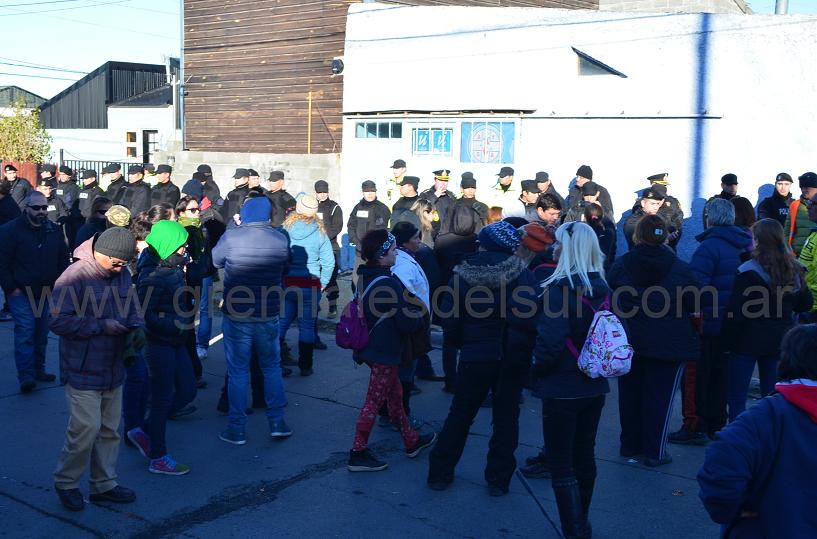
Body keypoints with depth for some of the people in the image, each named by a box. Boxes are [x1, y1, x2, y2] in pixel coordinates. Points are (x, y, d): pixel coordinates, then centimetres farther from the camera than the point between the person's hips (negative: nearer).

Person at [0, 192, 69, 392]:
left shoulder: (54, 231, 7)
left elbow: (63, 261, 14)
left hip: (47, 293, 5)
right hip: (21, 293, -5)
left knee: (42, 333, 11)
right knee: (25, 332, -12)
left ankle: (38, 369, 23)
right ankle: (26, 376, -12)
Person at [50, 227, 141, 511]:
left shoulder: (122, 274, 6)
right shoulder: (75, 276, -16)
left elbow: (131, 309, 19)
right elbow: (58, 321, -19)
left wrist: (137, 327, -3)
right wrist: (102, 326, -22)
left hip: (113, 368, 7)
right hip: (83, 370, -7)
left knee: (110, 428, 13)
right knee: (86, 427, -8)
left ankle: (104, 484, 26)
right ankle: (65, 483, 15)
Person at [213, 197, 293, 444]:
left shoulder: (231, 236, -11)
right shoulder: (281, 239, -6)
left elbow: (215, 260, 7)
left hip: (236, 316, -1)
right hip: (268, 316, 2)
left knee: (238, 372, 8)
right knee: (271, 368, 17)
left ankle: (237, 428, 13)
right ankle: (277, 422, 18)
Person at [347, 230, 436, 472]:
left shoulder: (365, 277, 3)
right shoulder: (389, 283, -24)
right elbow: (406, 322, -21)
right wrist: (420, 319, 1)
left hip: (371, 347, 9)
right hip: (385, 352, -9)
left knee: (395, 395, 21)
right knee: (374, 401, 2)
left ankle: (411, 441, 36)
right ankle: (358, 454, 11)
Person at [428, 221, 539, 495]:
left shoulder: (462, 275, -6)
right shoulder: (520, 273, -9)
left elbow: (448, 320, -8)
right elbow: (529, 315, -22)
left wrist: (464, 341, 9)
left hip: (475, 357, 1)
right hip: (512, 357, -1)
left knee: (460, 414, 15)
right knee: (506, 417, 13)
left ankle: (439, 473, 23)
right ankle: (498, 480, 18)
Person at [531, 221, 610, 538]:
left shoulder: (560, 288, -19)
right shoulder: (602, 288, 2)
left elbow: (551, 342, -23)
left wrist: (538, 369, -6)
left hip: (563, 388, -7)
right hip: (595, 385, 7)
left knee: (561, 464, 3)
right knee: (584, 456, 20)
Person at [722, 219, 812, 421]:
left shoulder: (748, 272, -16)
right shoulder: (794, 270, 1)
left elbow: (735, 313, -15)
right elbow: (805, 304, 13)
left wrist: (728, 342, -8)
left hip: (749, 340, -5)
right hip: (780, 341, 6)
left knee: (736, 398, 2)